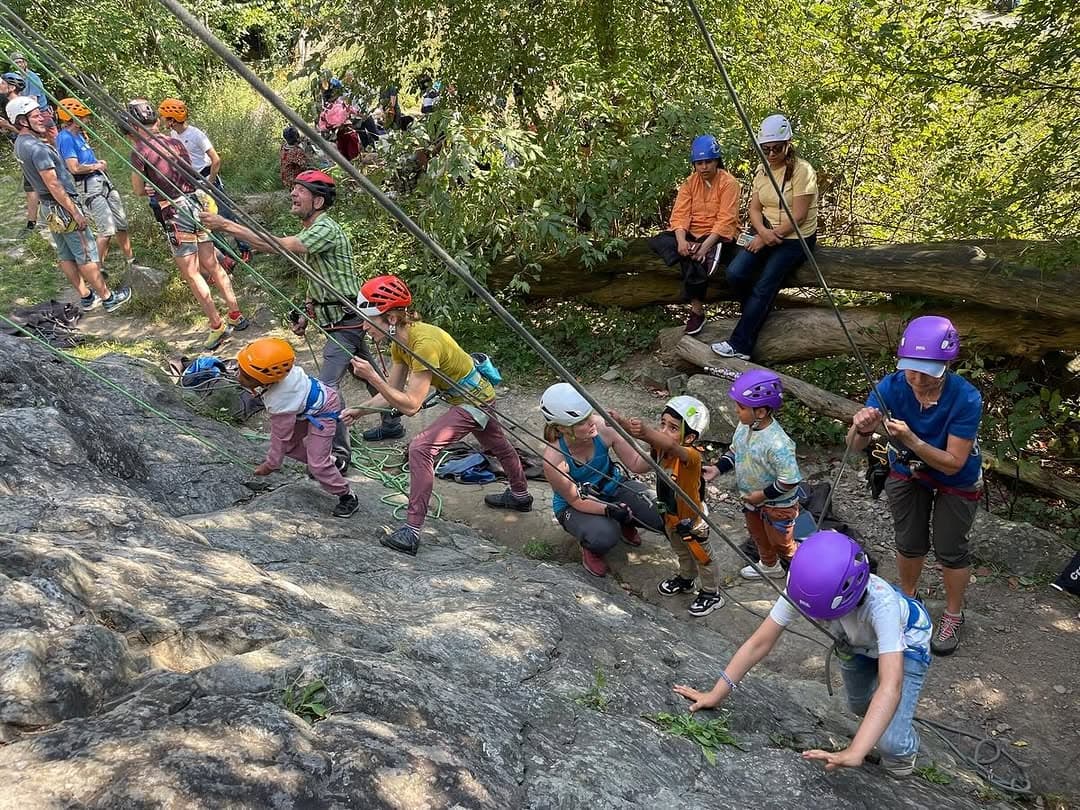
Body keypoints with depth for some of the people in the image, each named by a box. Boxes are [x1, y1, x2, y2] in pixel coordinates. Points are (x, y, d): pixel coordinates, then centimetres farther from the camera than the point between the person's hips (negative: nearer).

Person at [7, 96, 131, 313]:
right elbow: (53, 185, -25)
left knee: (65, 254, 15)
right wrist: (76, 213, -20)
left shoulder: (21, 143, 5)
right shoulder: (38, 149, -25)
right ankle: (107, 297, 7)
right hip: (62, 206, -10)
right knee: (86, 254, -1)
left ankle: (86, 297, 24)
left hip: (49, 207, 10)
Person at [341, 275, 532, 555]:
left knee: (421, 449, -21)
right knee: (497, 446, 32)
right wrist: (358, 410, -10)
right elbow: (392, 393, 0)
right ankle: (520, 495, 58)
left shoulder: (424, 343, -34)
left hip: (473, 400, -10)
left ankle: (412, 531, -17)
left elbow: (410, 405, -34)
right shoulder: (400, 341, -7)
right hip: (479, 395, 10)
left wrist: (372, 376, -36)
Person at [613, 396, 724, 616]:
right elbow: (639, 433, -32)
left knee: (702, 557, 19)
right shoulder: (660, 446, -18)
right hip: (670, 515, 6)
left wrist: (646, 431, -76)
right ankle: (686, 579, 58)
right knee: (681, 552, 32)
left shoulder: (691, 455, -38)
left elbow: (672, 446, -59)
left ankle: (712, 594, 40)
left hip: (691, 518, -6)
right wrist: (621, 423, -54)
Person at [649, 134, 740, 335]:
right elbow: (680, 215, -6)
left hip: (718, 237, -6)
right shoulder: (689, 183, 6)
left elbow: (725, 221, -20)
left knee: (695, 258, -37)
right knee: (657, 241, -22)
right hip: (692, 235, 6)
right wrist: (681, 241, -27)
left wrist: (705, 246, -33)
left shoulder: (728, 183, -10)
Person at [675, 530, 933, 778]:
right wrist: (716, 694, -27)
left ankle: (906, 750, 18)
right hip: (857, 643, 4)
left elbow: (890, 687, -53)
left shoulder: (881, 604, -46)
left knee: (890, 744, -16)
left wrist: (854, 753, -62)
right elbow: (760, 642, -26)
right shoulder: (802, 590, -35)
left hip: (905, 644, -4)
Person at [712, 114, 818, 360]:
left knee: (763, 287, -18)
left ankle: (740, 345, -14)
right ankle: (758, 314, 10)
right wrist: (763, 232, -17)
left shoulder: (801, 170, -14)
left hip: (795, 238, -6)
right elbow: (755, 208, 4)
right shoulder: (762, 170, 7)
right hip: (766, 232, 6)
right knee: (735, 273, -16)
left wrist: (770, 237, -16)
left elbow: (798, 216, -17)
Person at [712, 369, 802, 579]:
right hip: (752, 498, 8)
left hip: (778, 504, -8)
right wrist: (717, 469, -8)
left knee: (781, 542, 15)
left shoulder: (777, 444, -38)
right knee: (759, 535, 30)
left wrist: (762, 495, -23)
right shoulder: (744, 426, -13)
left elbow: (789, 481, -33)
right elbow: (734, 451, 6)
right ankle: (770, 566, 57)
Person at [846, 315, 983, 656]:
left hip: (955, 482, -2)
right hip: (907, 473, 3)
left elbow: (953, 463, -31)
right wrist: (862, 428, -53)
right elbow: (854, 446, -29)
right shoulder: (891, 387, -30)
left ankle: (953, 615, 35)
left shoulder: (965, 398, -36)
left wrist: (910, 440, -46)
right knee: (909, 544, 17)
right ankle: (907, 600, 44)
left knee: (949, 549, 9)